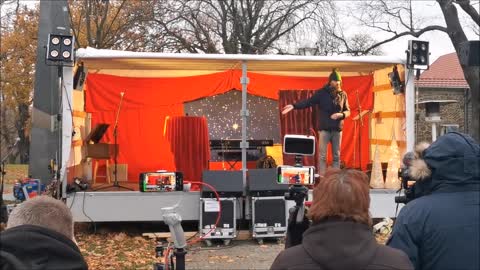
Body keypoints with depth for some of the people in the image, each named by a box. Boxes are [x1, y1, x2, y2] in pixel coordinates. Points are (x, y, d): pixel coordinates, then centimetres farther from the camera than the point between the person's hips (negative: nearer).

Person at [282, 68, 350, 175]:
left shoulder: (343, 94, 5)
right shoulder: (321, 93, -3)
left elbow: (348, 111, 11)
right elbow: (308, 102, -8)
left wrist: (341, 115, -11)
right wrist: (294, 106, -21)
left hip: (337, 129, 3)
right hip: (324, 128, -3)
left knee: (336, 156, 9)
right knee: (322, 156, -1)